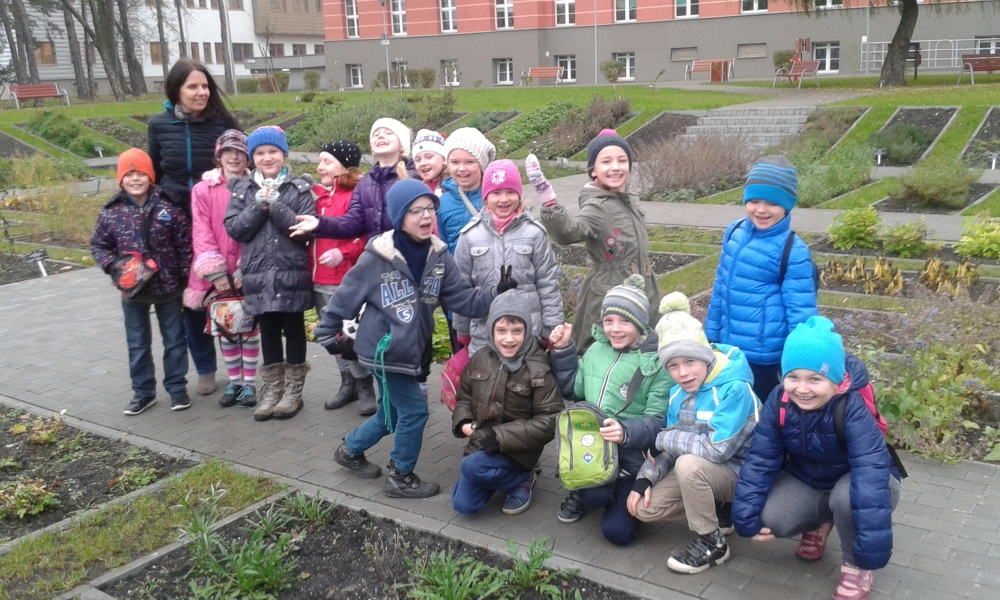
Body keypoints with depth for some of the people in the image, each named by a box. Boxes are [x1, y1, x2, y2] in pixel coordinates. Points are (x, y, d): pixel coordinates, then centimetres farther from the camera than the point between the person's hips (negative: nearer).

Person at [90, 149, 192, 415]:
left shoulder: (168, 207, -10)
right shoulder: (111, 212, -5)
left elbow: (185, 246, -6)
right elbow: (98, 246, 6)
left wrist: (186, 281, -6)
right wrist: (114, 267, -11)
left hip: (168, 287, -2)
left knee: (174, 340, 11)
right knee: (137, 344, 13)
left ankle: (177, 387, 26)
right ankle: (143, 391, 27)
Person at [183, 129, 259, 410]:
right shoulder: (203, 190, 0)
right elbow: (202, 232, -6)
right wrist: (215, 272, -13)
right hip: (218, 273, 1)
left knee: (249, 327, 6)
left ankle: (249, 383, 17)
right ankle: (234, 382, 23)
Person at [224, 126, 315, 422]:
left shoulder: (300, 188, -1)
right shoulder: (243, 189, 7)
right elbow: (233, 229, -1)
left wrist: (276, 206, -18)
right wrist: (258, 206, -13)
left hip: (293, 274, -2)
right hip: (258, 275, 2)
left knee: (294, 331, 8)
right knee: (268, 333, 11)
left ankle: (293, 391, 19)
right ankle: (271, 390, 22)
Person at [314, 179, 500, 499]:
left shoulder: (438, 256, -4)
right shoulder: (376, 258, -19)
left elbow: (465, 299, -8)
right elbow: (344, 298, -9)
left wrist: (499, 292, -23)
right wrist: (328, 335, -1)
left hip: (411, 350, 6)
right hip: (384, 350, -6)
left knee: (392, 413, 19)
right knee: (414, 410, -3)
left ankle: (350, 450, 46)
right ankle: (400, 478, 18)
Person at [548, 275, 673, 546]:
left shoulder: (657, 362, -9)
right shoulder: (597, 349, 7)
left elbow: (657, 420, -14)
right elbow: (572, 391, 19)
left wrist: (626, 431, -33)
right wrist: (562, 352, 7)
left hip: (632, 456, -3)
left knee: (617, 531, -11)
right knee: (596, 494, -29)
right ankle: (584, 495, 7)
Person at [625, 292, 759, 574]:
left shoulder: (734, 388, -26)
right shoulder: (679, 391, -3)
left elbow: (717, 449, -31)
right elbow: (672, 445, 2)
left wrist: (662, 437, -21)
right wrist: (645, 478, -14)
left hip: (738, 473, -7)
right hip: (698, 471, 7)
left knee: (688, 464, -35)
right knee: (644, 508, -8)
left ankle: (713, 543, -14)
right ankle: (718, 511, 10)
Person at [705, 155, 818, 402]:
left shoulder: (793, 252, -16)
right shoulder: (734, 233, 1)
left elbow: (801, 313, -13)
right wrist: (710, 334, 15)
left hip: (764, 355, -6)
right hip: (728, 348, 6)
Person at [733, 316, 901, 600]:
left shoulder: (853, 408, -34)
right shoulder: (778, 402, -20)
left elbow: (871, 472, -42)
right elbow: (761, 459, -16)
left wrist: (872, 543, -50)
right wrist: (747, 516, -24)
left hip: (853, 481, -4)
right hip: (807, 480, 4)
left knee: (848, 497, -39)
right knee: (771, 519, -23)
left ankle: (856, 566, -7)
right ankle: (818, 525, 14)